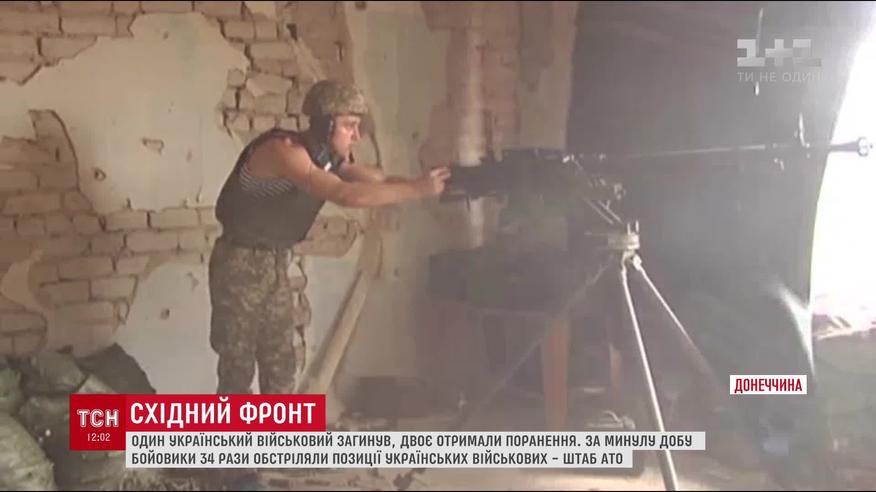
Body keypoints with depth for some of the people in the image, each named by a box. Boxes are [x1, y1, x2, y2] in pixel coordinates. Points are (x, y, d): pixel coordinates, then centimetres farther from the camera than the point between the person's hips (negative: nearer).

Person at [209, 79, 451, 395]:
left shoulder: (332, 157, 0)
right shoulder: (283, 150, -27)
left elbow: (379, 180, -7)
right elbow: (346, 195, -37)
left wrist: (425, 184, -25)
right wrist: (417, 190, -36)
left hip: (278, 263, 8)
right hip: (241, 264, -8)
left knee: (281, 366, 9)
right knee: (238, 366, 0)